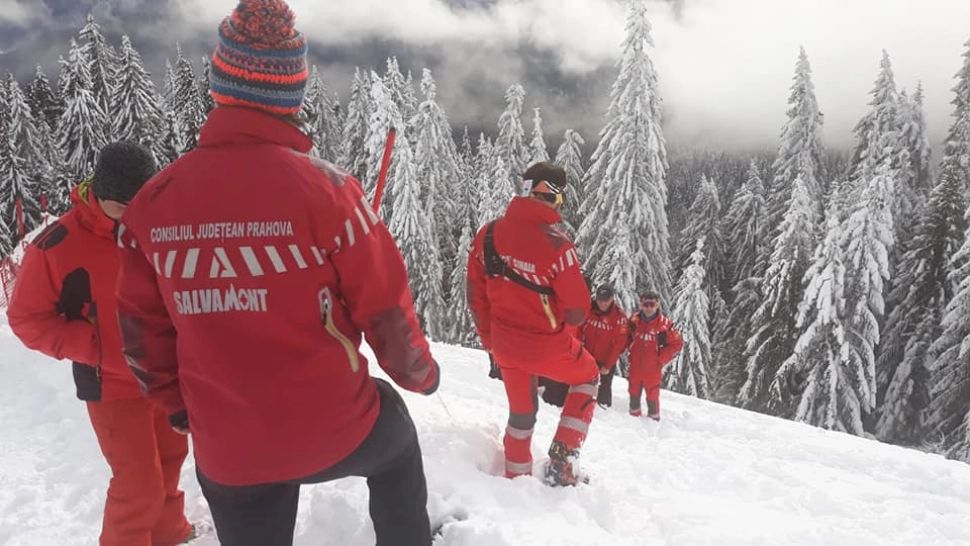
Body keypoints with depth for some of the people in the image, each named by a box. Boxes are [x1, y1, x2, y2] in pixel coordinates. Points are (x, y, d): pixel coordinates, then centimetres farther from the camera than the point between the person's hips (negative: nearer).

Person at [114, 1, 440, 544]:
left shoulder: (154, 200, -6)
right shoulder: (321, 185, -18)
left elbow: (142, 327, 4)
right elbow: (383, 302, -11)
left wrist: (179, 405, 21)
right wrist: (419, 370, 8)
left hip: (225, 450, 3)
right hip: (334, 427, -3)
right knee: (396, 437, 30)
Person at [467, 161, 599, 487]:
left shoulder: (488, 234, -7)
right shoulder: (556, 244, -23)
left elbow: (476, 296, 2)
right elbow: (577, 311, -16)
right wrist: (562, 327, 8)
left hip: (505, 346, 5)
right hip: (547, 346, -4)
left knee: (521, 411, 26)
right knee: (588, 377, 25)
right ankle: (561, 460, 17)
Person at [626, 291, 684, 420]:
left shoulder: (664, 323, -14)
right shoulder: (635, 320, -4)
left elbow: (677, 343, -6)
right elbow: (628, 337, 16)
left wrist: (660, 358, -9)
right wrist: (633, 351, 5)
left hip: (653, 369, -3)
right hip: (635, 367, 4)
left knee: (652, 395, 5)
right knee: (634, 392, 17)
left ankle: (653, 418, 22)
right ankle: (634, 415, 35)